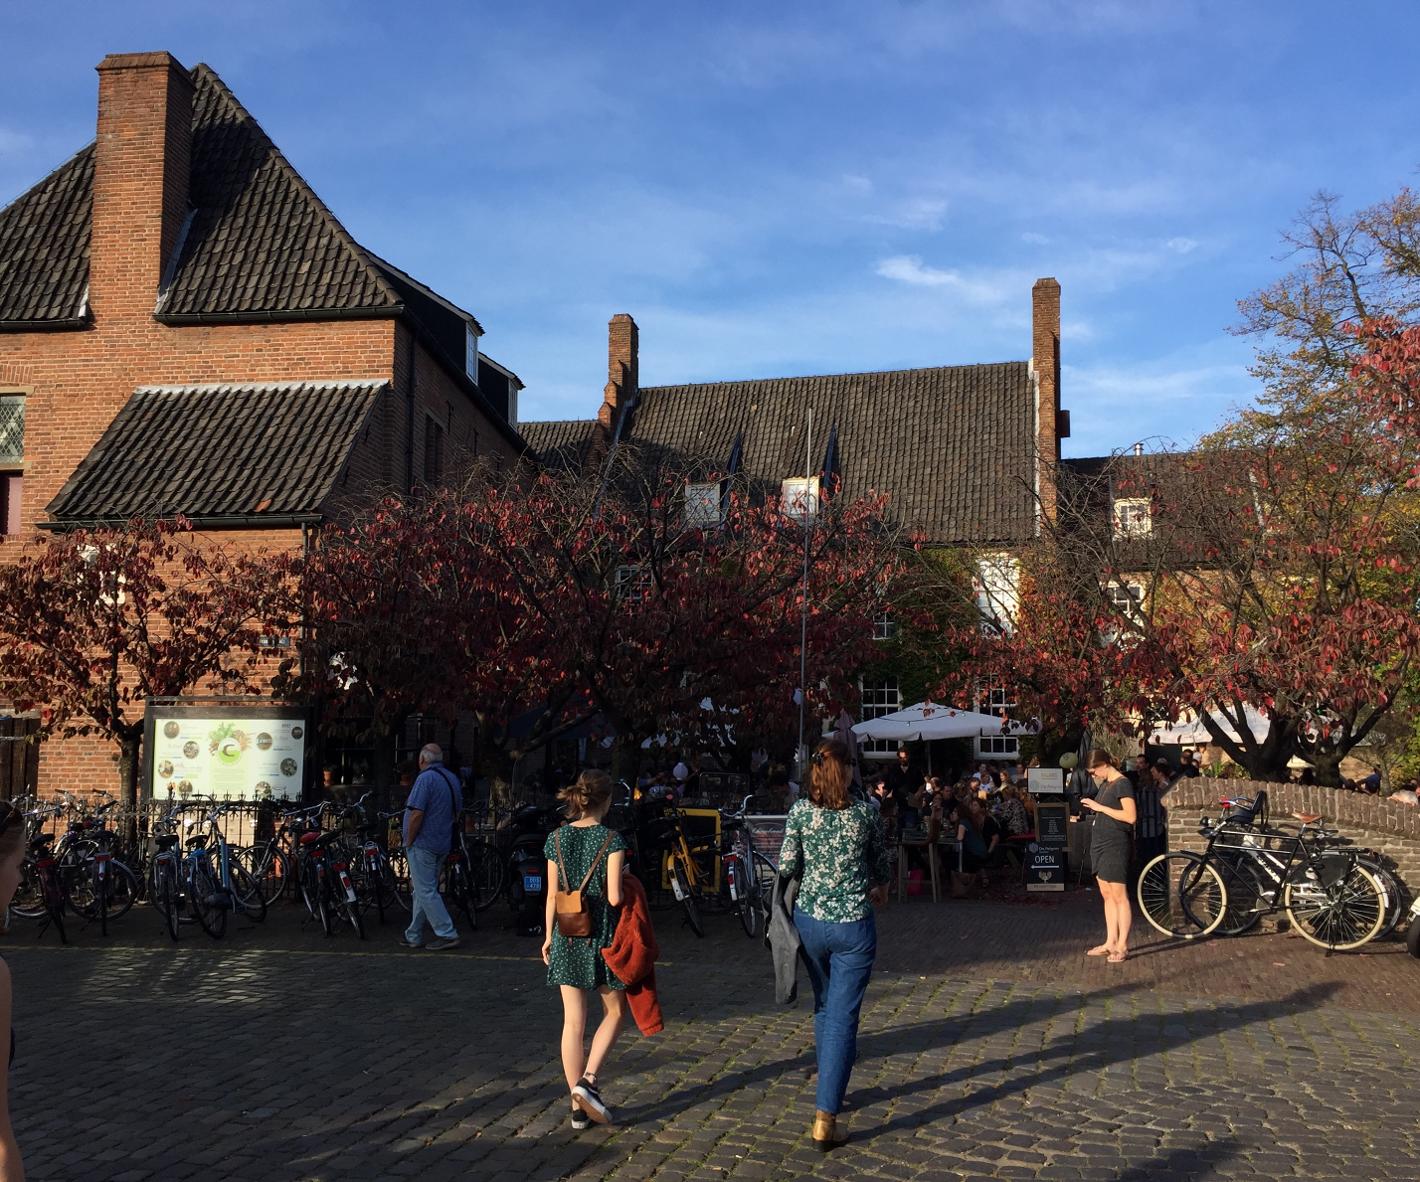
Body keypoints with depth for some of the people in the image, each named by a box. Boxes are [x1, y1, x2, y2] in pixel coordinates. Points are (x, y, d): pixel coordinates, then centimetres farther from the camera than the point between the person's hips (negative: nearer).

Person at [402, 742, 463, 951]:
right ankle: (414, 936, 21)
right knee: (423, 889, 15)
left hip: (423, 844, -9)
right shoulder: (452, 778, 12)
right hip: (443, 845, 9)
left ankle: (447, 934, -6)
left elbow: (417, 813, -21)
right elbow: (457, 813, 17)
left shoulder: (426, 778, -15)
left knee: (426, 891, -4)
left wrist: (408, 842, -11)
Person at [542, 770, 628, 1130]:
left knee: (573, 1021, 8)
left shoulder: (556, 839, 2)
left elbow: (553, 895, 6)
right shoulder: (611, 840, -11)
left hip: (567, 937, 4)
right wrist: (626, 886, 6)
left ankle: (578, 1105, 13)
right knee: (614, 1013, 14)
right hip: (602, 936, -4)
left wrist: (549, 936, 16)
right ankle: (588, 1080, -3)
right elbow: (614, 897, -16)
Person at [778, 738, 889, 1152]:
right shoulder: (864, 812, -4)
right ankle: (825, 1117, -6)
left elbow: (787, 866, -3)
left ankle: (831, 1091, 38)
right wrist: (879, 888, 34)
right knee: (843, 1017, -1)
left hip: (810, 921, 3)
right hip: (854, 925, -2)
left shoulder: (800, 811, -4)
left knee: (824, 1006, 22)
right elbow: (880, 861, 12)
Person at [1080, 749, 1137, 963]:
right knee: (1107, 895, 11)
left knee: (1119, 896, -4)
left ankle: (1122, 945, 1)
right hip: (1100, 841, 9)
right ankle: (1110, 942, 16)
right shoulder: (1105, 784, 15)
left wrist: (1100, 807, -19)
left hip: (1115, 844, -9)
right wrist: (1089, 807, 5)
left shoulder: (1122, 783, -12)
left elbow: (1130, 816, -20)